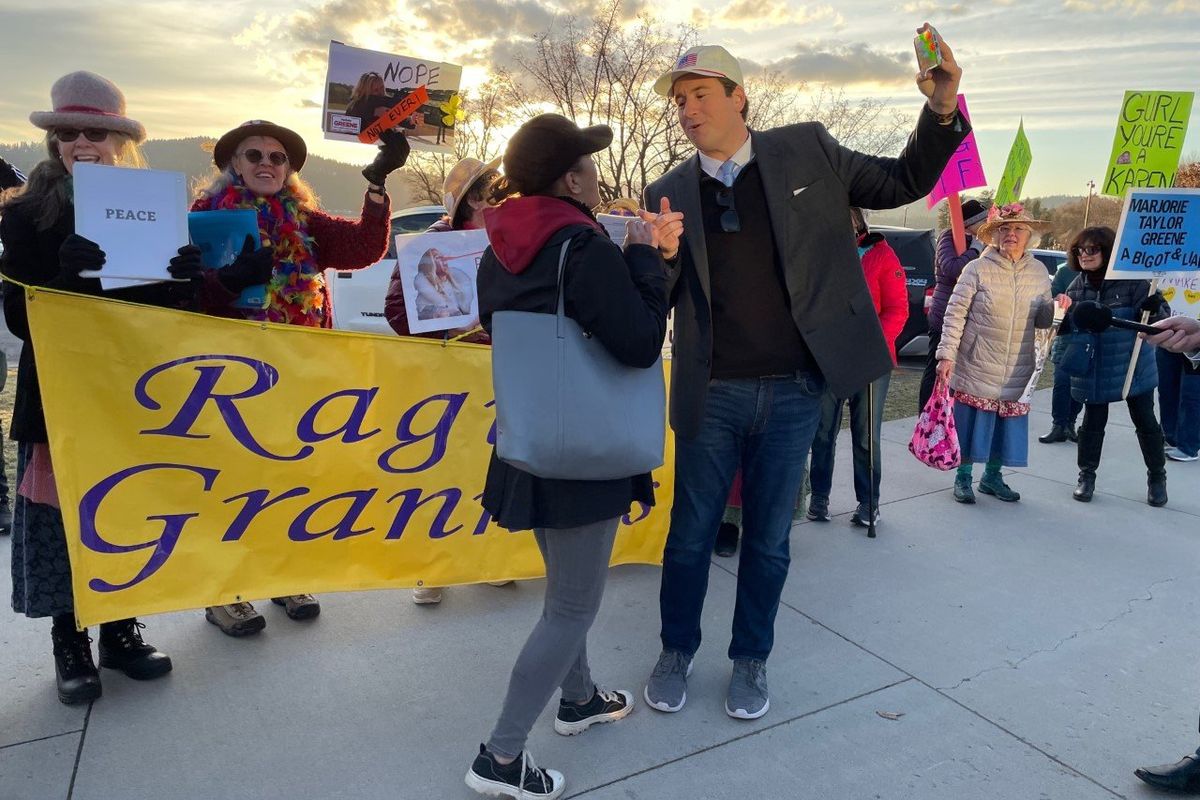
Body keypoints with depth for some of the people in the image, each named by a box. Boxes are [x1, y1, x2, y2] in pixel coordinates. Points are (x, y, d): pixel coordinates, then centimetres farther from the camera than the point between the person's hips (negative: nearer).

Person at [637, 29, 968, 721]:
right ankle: (677, 652, 33)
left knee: (769, 539, 13)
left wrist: (943, 113, -7)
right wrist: (660, 256, -20)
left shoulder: (806, 151, 2)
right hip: (712, 394, 0)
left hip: (794, 391, 0)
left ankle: (752, 658, 34)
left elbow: (903, 183, 10)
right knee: (691, 533, 11)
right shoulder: (671, 194, 3)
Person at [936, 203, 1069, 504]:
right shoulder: (978, 269, -8)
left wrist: (1056, 307, -10)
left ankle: (992, 476, 30)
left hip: (1016, 373, 4)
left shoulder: (1039, 272, 6)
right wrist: (946, 355, -16)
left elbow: (1041, 320, 12)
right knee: (970, 423, 3)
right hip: (977, 367, -4)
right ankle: (963, 477, 20)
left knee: (1007, 426, 12)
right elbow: (955, 314, -9)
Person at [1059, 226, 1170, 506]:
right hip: (1093, 370, 2)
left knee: (1146, 422, 10)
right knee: (1092, 423, 11)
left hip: (1133, 366, -2)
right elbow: (1067, 326, 11)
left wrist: (1154, 309, -30)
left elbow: (1160, 318, -7)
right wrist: (1060, 313, -10)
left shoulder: (1132, 280, -10)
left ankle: (1157, 477, 28)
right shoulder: (1078, 286, 2)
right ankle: (1087, 475, 25)